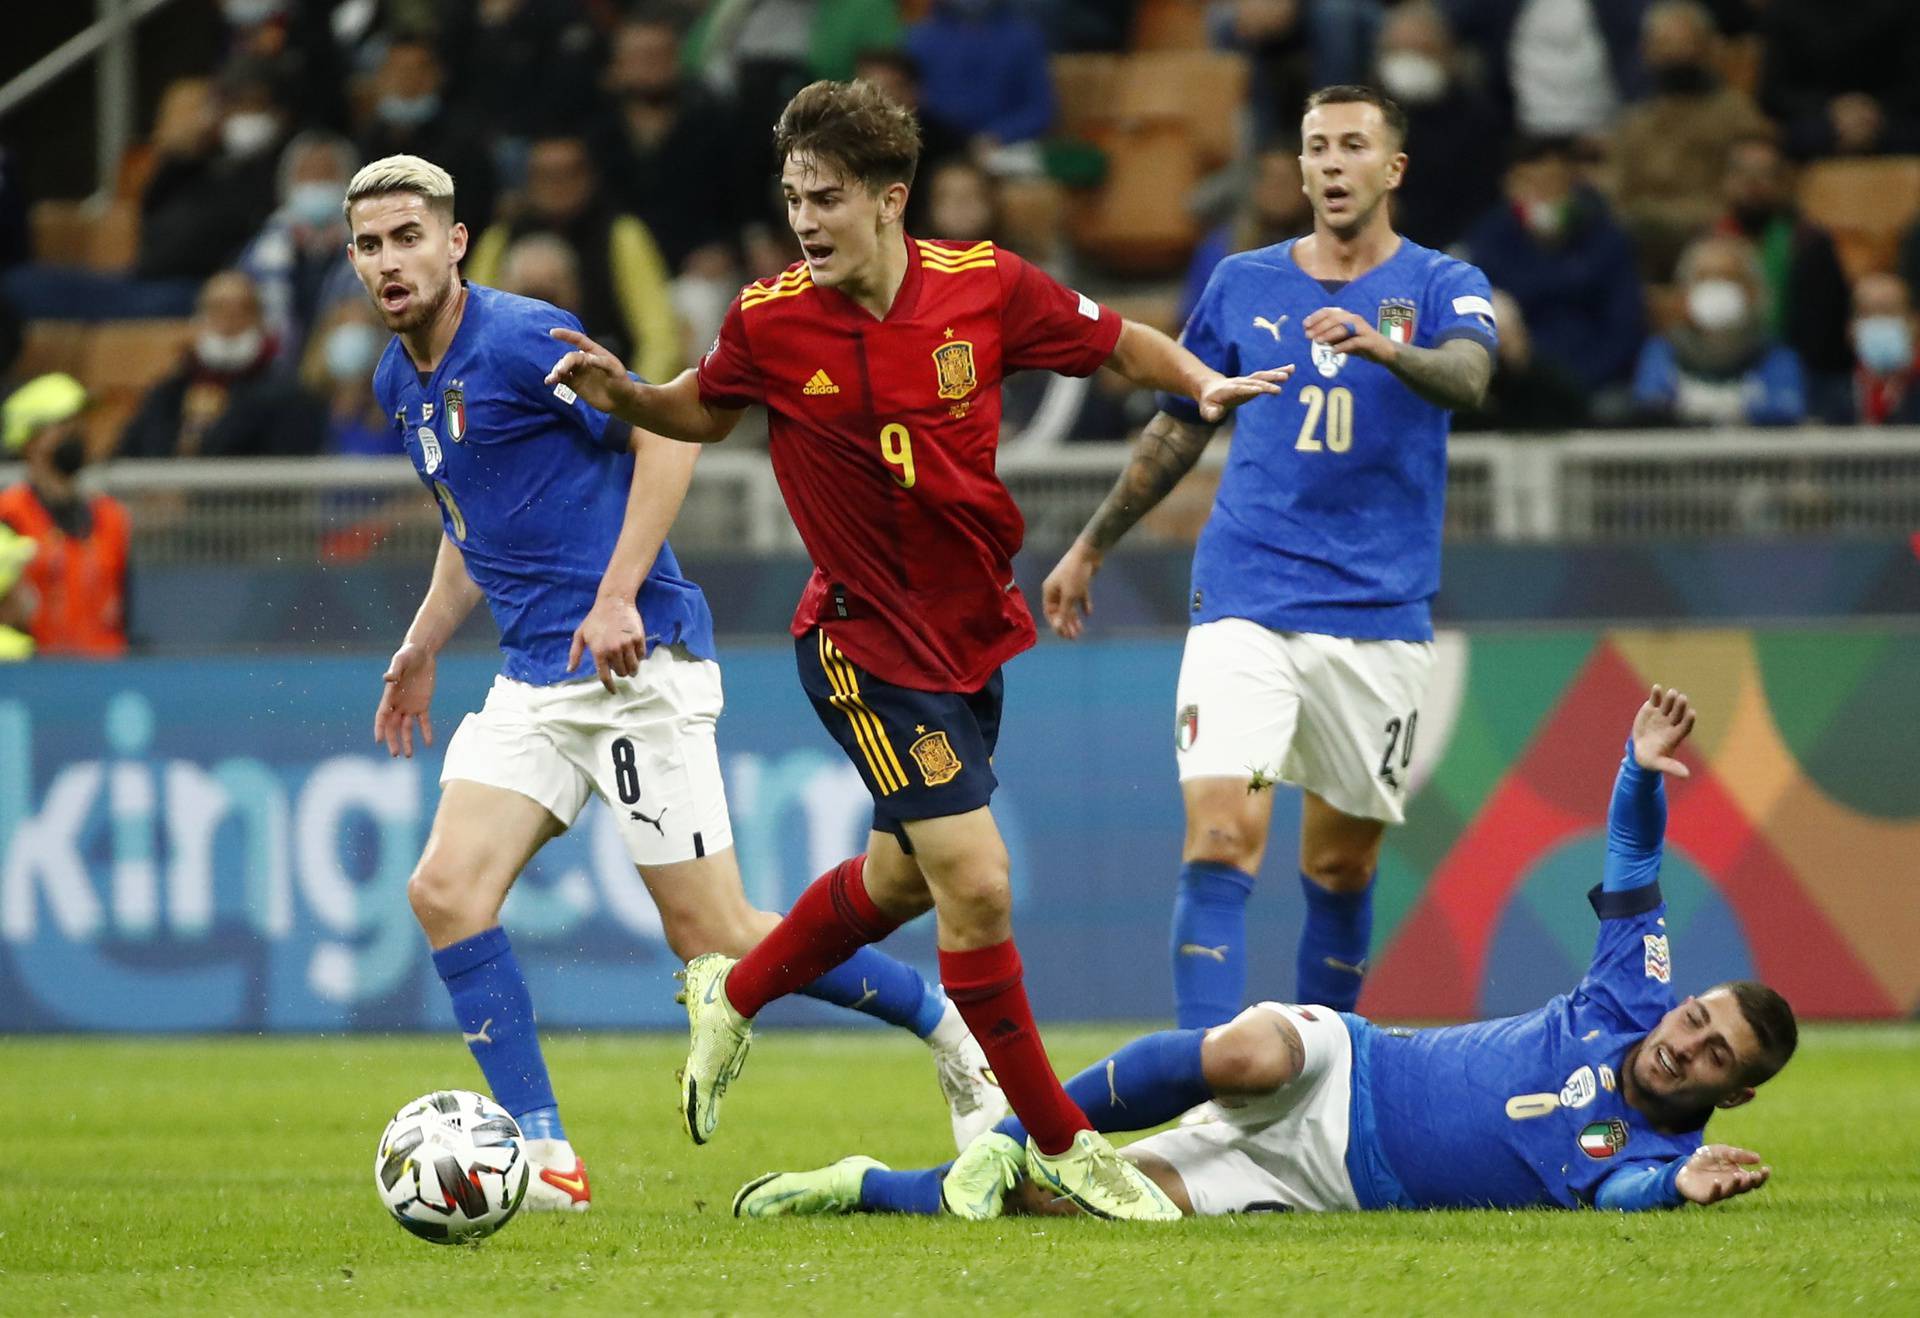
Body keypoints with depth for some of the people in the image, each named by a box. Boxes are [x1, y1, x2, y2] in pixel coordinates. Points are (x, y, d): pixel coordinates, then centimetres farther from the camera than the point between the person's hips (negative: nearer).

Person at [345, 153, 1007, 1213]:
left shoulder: (519, 337, -13)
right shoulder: (399, 381, 13)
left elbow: (668, 432, -16)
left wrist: (618, 596, -22)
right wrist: (423, 645, 21)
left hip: (635, 662, -8)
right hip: (532, 679, 8)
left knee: (714, 940, -6)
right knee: (445, 891, -10)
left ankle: (954, 1030, 13)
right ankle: (544, 1157, -6)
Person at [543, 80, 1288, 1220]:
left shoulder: (986, 286, -10)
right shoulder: (770, 323, -13)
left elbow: (1119, 344, 5)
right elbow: (706, 411, 7)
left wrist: (1207, 386, -11)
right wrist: (624, 396, -12)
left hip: (973, 631, 4)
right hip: (867, 644, -4)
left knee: (902, 880, 20)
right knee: (977, 886, -13)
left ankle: (733, 994, 47)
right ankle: (1061, 1143, 0)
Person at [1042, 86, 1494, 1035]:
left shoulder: (1441, 287, 2)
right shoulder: (1243, 283, 9)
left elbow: (1468, 377, -21)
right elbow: (1179, 427, 21)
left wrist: (1387, 348, -42)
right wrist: (1091, 548, 25)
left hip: (1379, 620, 0)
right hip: (1246, 605, 0)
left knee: (1342, 864, 7)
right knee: (1220, 840, -16)